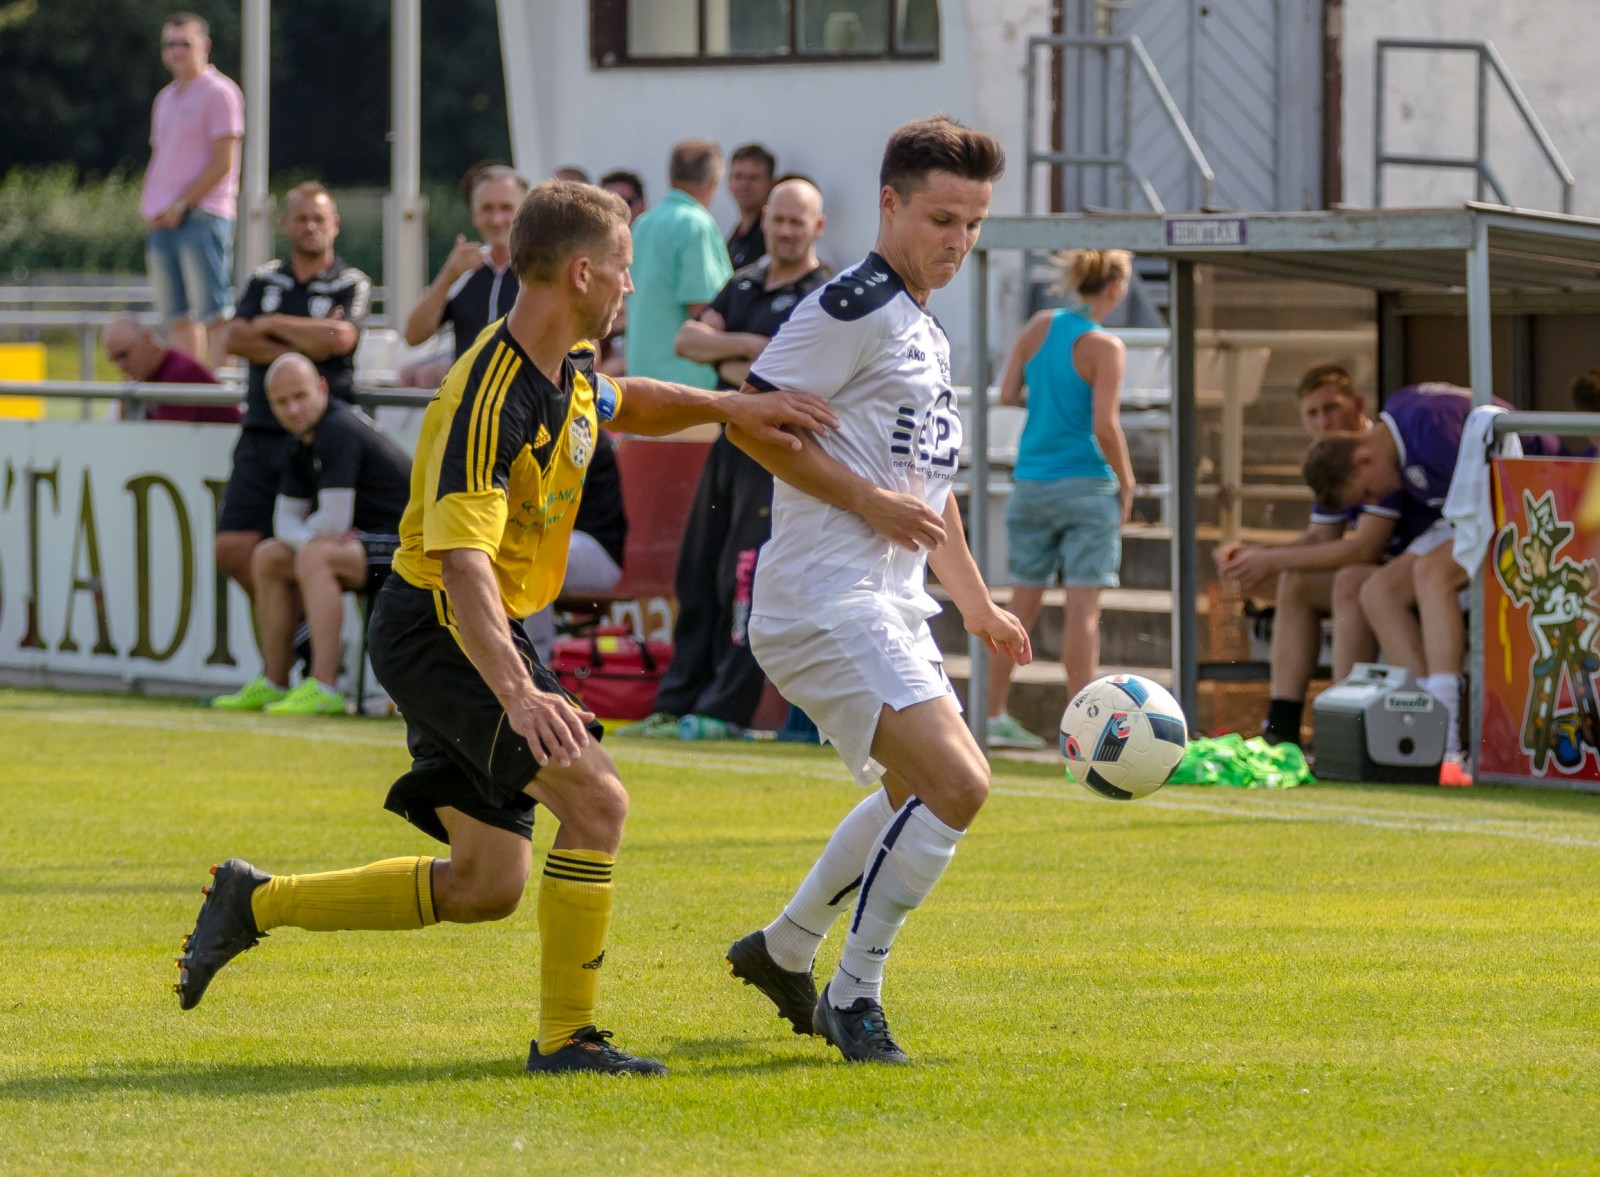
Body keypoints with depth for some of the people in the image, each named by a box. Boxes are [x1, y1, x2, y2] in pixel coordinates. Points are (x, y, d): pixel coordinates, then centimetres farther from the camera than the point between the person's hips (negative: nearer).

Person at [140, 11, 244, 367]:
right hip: (162, 223, 8)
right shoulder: (166, 98, 20)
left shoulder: (218, 93, -4)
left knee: (213, 312, -12)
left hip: (201, 216, -8)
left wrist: (181, 204, -11)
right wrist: (148, 204, 7)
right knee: (177, 316, 6)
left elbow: (223, 163, -10)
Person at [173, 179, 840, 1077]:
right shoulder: (489, 401, -26)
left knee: (488, 885, 11)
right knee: (596, 797, -22)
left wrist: (727, 407, 14)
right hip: (436, 627, -10)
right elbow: (462, 561, -37)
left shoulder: (571, 366, 3)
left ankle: (258, 902, 23)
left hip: (484, 635, 10)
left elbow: (619, 404, 30)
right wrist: (518, 691, -50)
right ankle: (566, 1037, -13)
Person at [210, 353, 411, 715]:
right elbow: (285, 519, 11)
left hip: (406, 547, -10)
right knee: (268, 557, 12)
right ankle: (274, 684, 15)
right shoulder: (302, 440, 10)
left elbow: (334, 521, -24)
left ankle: (324, 689, -34)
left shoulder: (338, 431, -21)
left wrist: (310, 539, -2)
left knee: (315, 556, -32)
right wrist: (309, 536, -12)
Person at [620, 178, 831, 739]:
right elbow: (688, 338, 6)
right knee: (698, 577, 8)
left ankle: (725, 709, -6)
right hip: (730, 441, 8)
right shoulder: (745, 284, 17)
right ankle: (677, 704, 12)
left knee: (747, 580, -9)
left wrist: (725, 360, -5)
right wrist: (747, 345, -10)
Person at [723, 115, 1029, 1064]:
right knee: (955, 785, -20)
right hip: (827, 599, -10)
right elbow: (751, 420, -17)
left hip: (891, 605, 10)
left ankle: (784, 951, 38)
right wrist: (870, 501, -18)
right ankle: (854, 998, -10)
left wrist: (978, 605, 30)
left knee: (926, 788, 24)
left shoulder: (927, 331, 20)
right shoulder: (854, 307, -11)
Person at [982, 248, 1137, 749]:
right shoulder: (1104, 347, -12)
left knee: (1023, 603, 11)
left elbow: (1007, 394, 4)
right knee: (1083, 605, -2)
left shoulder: (1041, 326, 3)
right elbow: (1105, 427, -16)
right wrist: (1127, 485, -4)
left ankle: (995, 716, 14)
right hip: (1086, 483, -5)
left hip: (1031, 483, 5)